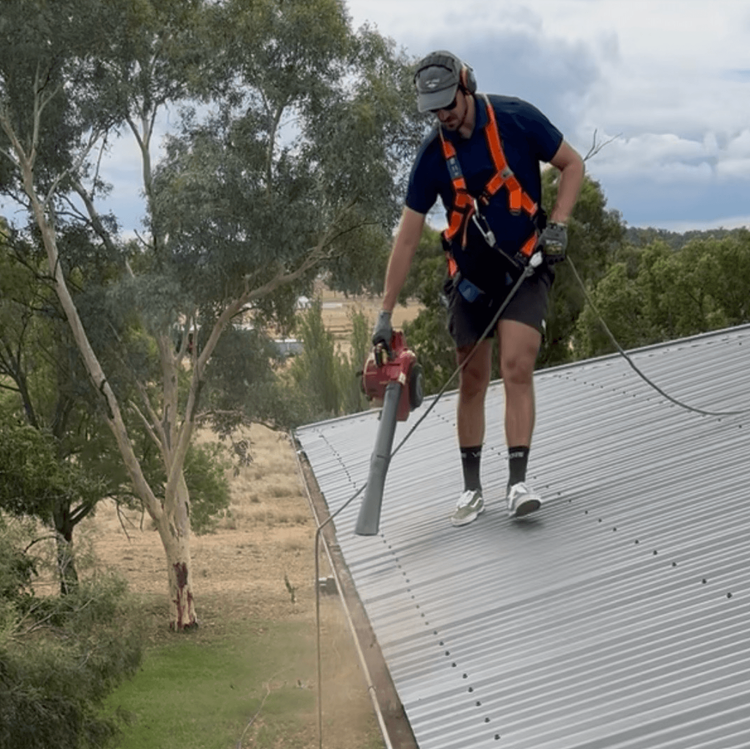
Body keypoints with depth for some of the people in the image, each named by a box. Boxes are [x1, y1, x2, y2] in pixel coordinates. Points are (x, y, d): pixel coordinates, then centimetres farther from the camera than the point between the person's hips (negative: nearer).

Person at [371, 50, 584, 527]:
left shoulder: (516, 119, -13)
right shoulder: (434, 154, -8)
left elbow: (573, 165, 1)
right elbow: (408, 238, -5)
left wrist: (558, 224, -14)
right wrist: (386, 314, -6)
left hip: (525, 268, -2)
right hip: (471, 276, 2)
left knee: (517, 369, -17)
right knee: (472, 381, 7)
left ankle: (518, 482, -16)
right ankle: (472, 489, 18)